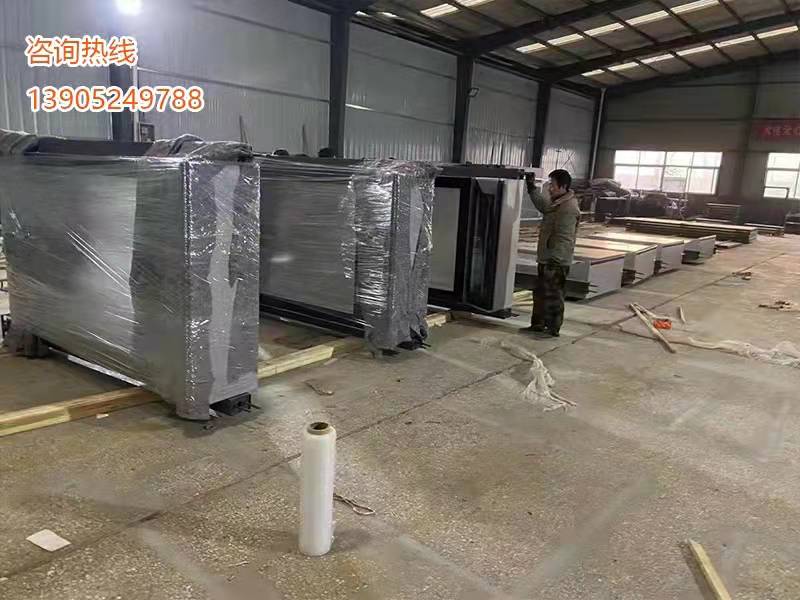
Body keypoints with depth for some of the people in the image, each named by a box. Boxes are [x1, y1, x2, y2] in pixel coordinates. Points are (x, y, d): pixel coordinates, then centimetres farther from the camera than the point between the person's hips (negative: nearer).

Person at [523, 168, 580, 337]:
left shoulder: (569, 209, -19)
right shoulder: (557, 203, 12)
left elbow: (564, 239, -24)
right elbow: (543, 205, 33)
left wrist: (554, 259, -26)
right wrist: (532, 187, 24)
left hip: (557, 262, -10)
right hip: (546, 259, 10)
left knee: (553, 295, -2)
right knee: (540, 293, 16)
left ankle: (553, 329, 7)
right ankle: (538, 324, 26)